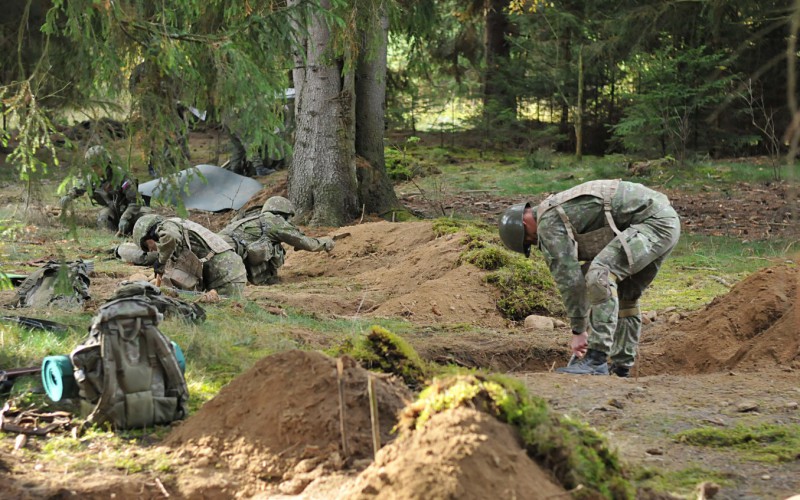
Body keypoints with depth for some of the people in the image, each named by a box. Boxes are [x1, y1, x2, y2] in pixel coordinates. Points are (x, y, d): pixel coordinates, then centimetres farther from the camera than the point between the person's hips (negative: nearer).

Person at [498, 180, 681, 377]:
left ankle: (596, 360, -23)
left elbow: (568, 278, -11)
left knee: (601, 275, -22)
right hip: (667, 220, 11)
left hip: (654, 222, -11)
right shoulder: (565, 211, 25)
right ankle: (621, 369, 21)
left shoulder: (549, 222, -7)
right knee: (623, 296, 19)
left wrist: (578, 331, -5)